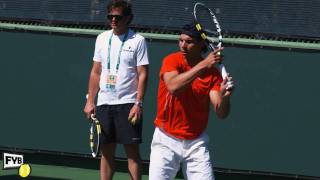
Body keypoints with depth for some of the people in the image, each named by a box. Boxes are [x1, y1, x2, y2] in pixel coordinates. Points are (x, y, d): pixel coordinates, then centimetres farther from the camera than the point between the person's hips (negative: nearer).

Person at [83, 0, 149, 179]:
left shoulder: (138, 41, -4)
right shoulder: (102, 39, 11)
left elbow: (142, 75, -7)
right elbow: (96, 72, 15)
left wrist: (138, 104, -15)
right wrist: (90, 101, 9)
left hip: (128, 104, -5)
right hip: (104, 103, 5)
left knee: (132, 151, -5)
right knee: (106, 151, 7)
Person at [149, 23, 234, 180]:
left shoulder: (212, 73, -4)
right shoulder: (172, 61, -8)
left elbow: (221, 113, -12)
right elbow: (173, 87, -30)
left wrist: (224, 96, -34)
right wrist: (202, 65, -35)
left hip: (196, 143, 2)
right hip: (166, 140, -2)